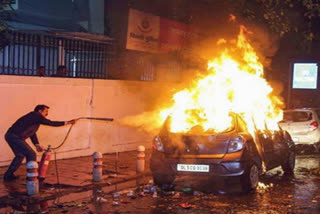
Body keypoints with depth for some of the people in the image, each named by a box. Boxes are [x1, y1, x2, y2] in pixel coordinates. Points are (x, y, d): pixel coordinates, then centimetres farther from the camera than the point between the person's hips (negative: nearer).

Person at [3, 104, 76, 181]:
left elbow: (32, 133, 24)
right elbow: (50, 123, -9)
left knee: (20, 155, 25)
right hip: (15, 137, -10)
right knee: (31, 155, -5)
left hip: (10, 136, 10)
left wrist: (37, 145, 14)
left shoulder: (34, 117, 22)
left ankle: (8, 175, 31)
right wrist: (67, 122, -3)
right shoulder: (36, 115, -7)